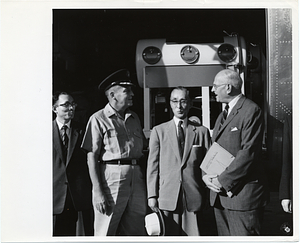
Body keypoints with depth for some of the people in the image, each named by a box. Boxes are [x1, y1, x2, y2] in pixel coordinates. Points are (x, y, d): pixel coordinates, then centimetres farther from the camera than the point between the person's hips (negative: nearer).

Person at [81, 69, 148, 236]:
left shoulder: (134, 118, 16)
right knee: (106, 232, 1)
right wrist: (98, 192, -14)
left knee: (137, 231, 10)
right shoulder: (99, 119, -2)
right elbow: (91, 157, -7)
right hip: (111, 176, -5)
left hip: (137, 177, 6)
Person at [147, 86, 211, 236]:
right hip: (167, 196, 0)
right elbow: (153, 165, 5)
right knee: (168, 235, 3)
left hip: (193, 197, 0)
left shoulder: (202, 131, 8)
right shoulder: (158, 131, 7)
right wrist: (152, 195, 0)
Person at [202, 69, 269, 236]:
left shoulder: (251, 110, -10)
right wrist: (206, 175, -1)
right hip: (220, 194, 8)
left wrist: (222, 181, -16)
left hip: (243, 194, -8)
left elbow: (249, 152, -19)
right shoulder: (222, 116, 18)